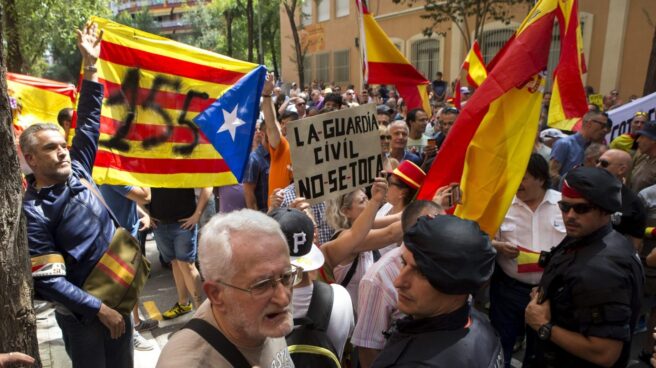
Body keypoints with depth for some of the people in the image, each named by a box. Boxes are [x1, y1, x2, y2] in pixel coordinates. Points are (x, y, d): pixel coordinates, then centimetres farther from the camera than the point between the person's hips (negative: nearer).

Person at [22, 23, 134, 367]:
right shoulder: (33, 212, -19)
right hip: (80, 314, -6)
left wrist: (90, 66, -1)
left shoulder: (76, 171, -2)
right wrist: (98, 309, -19)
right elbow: (48, 281, -19)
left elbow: (89, 122, 2)